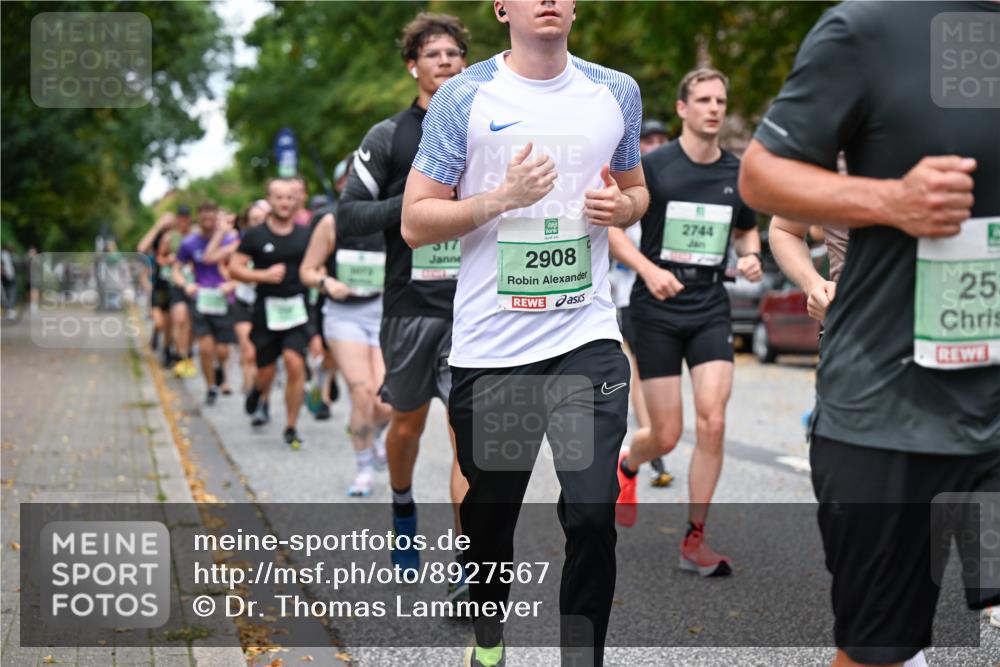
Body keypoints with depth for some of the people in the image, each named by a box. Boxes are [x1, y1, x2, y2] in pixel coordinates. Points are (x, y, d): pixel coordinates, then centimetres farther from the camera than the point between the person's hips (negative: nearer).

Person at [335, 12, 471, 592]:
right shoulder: (389, 137, 0)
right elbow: (347, 219, -5)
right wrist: (413, 203, -17)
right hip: (410, 307, 0)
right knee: (409, 422, 15)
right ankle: (403, 509, 45)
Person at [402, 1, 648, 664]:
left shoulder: (617, 92, 7)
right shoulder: (464, 97, -2)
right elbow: (416, 221, -3)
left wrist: (620, 205, -2)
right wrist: (502, 198, -18)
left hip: (588, 339, 1)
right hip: (490, 346, -1)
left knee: (593, 512, -10)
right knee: (491, 510, 13)